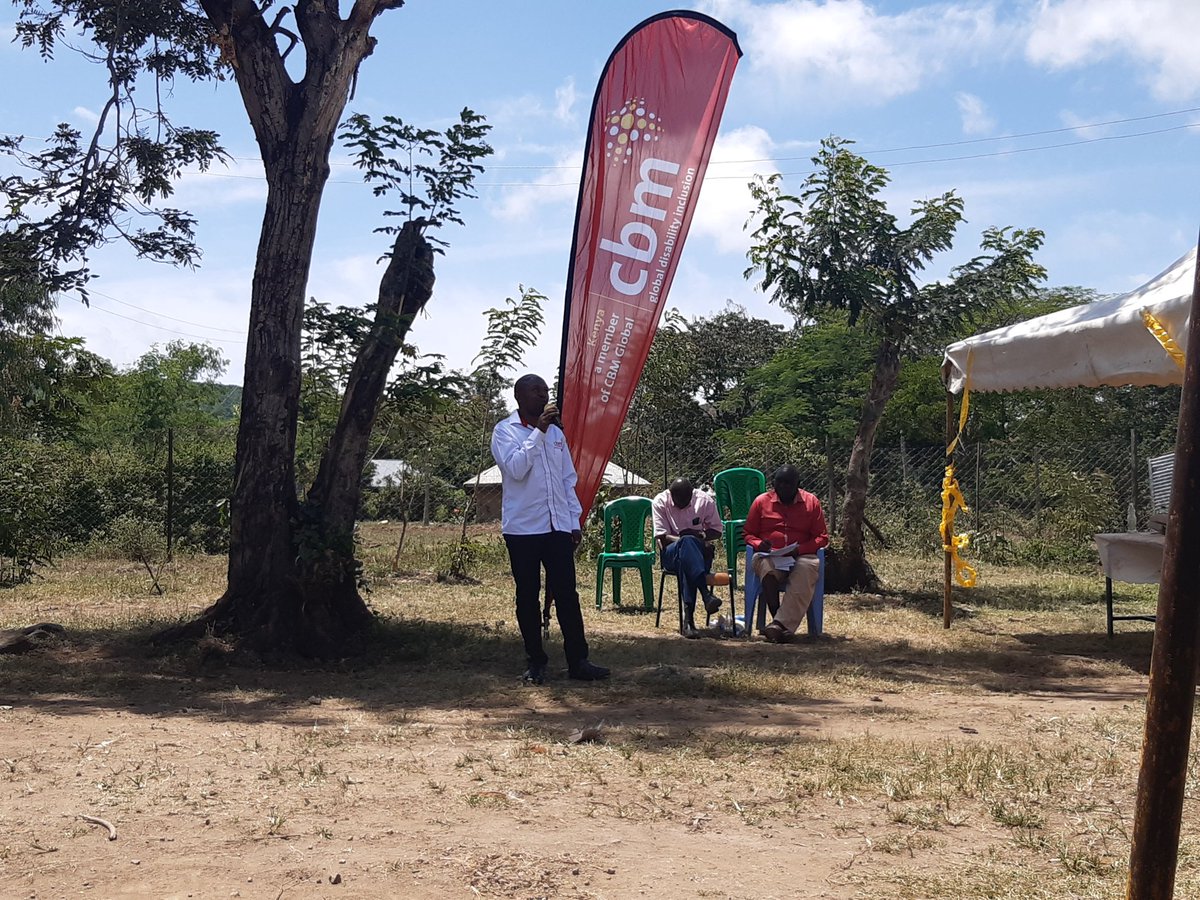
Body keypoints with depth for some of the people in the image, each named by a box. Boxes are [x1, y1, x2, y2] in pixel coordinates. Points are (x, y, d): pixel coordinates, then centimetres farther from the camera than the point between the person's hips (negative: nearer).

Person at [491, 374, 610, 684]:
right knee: (528, 597, 4)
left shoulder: (556, 432, 13)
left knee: (567, 594, 1)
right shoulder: (505, 431, -2)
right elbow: (516, 468, -19)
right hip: (522, 528, -4)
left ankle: (577, 660, 5)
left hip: (558, 526, 4)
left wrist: (574, 521, 11)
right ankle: (535, 662, 12)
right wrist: (538, 431, -21)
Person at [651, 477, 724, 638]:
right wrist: (684, 540, -23)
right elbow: (661, 537, -8)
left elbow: (717, 531, 8)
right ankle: (706, 594, -51)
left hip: (700, 552, 1)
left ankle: (688, 618, -43)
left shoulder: (705, 501, 0)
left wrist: (701, 536, -13)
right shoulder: (660, 502, -4)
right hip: (671, 555, -1)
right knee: (687, 543, -37)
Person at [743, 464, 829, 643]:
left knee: (807, 568, -37)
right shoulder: (761, 501, 13)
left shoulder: (811, 502, 13)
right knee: (768, 570, -38)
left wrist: (799, 549, -8)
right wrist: (759, 544, -7)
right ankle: (784, 626, -41)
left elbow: (822, 537, 10)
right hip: (769, 556, 0)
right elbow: (747, 533, 17)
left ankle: (779, 623, -48)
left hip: (801, 556, 0)